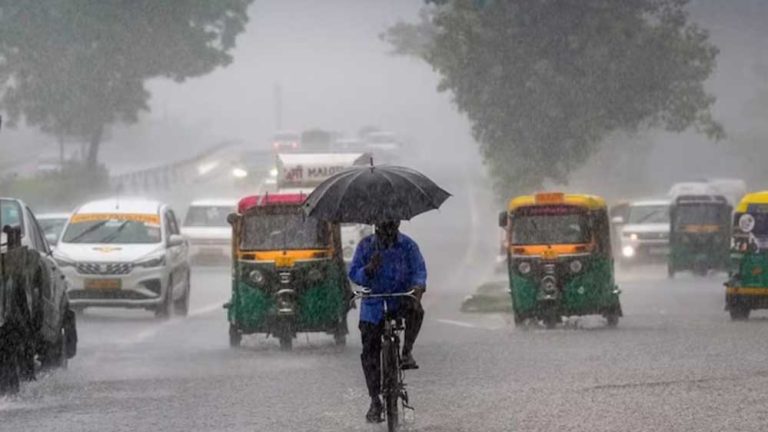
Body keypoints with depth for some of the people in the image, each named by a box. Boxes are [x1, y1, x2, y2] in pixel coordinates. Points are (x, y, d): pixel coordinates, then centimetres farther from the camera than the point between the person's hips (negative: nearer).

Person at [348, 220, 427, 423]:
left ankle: (407, 353, -18)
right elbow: (353, 273, -6)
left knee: (415, 310, -36)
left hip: (400, 296, 0)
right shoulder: (366, 245, -2)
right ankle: (375, 401, 6)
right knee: (370, 352, -3)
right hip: (373, 302, 1)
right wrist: (369, 269, -27)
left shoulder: (407, 245, -3)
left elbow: (419, 269, -11)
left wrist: (418, 286, -33)